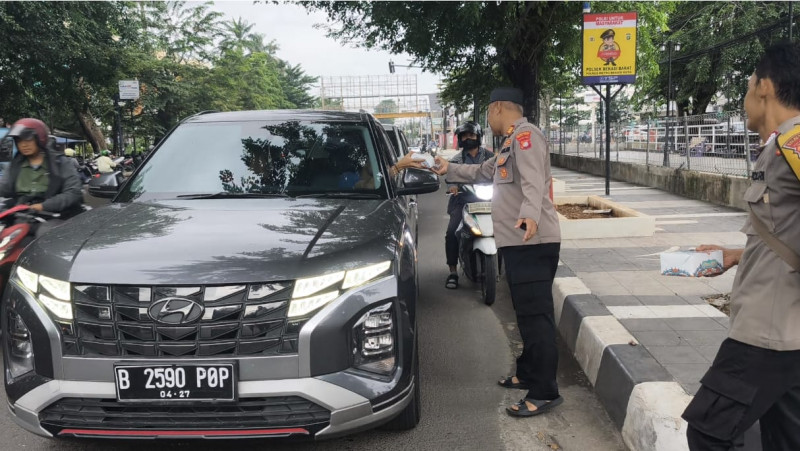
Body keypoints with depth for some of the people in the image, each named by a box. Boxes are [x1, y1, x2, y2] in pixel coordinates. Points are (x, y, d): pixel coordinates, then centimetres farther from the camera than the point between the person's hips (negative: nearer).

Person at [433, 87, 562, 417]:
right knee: (527, 314, 18)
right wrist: (449, 170, 45)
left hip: (533, 242, -11)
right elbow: (483, 172, 40)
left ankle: (545, 392, -10)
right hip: (519, 242, 11)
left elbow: (532, 180, -27)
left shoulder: (525, 134, -9)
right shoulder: (511, 143, 24)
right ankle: (528, 375, 29)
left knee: (535, 316, -12)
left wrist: (530, 214, -43)